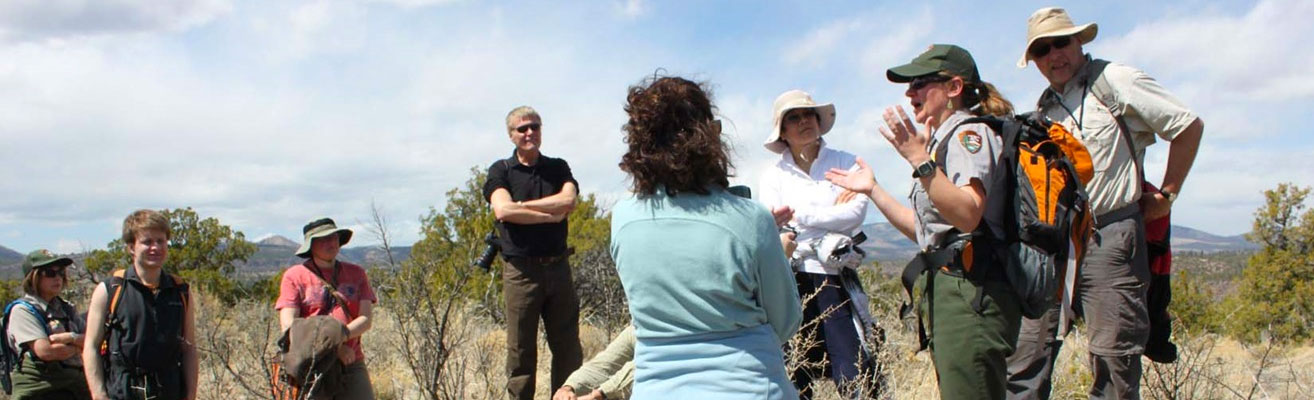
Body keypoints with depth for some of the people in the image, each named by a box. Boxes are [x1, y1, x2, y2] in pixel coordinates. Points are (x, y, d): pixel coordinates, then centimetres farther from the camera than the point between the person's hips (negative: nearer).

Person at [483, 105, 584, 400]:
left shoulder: (558, 168, 12)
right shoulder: (501, 171, 5)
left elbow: (568, 201, -7)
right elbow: (503, 211, -12)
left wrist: (522, 206, -9)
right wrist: (551, 215, -8)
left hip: (558, 267, 3)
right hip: (521, 271, -2)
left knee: (568, 348, 6)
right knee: (521, 352, 2)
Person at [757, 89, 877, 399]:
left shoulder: (846, 164, 6)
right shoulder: (773, 176, 9)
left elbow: (856, 214, -9)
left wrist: (796, 215, -7)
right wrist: (832, 213, -10)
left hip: (837, 282, -1)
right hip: (792, 283, 1)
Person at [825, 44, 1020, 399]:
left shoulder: (970, 131, -7)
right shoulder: (944, 139, 22)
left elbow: (967, 215, -24)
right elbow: (927, 230, 20)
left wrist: (920, 160, -30)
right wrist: (872, 190, 21)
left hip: (971, 291, -10)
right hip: (945, 288, 10)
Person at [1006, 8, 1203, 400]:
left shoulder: (1115, 81, -1)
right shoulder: (1044, 107, 18)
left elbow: (1189, 126, 1)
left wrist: (1166, 194, 2)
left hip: (1110, 238, -6)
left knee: (1113, 354, -2)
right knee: (1027, 346, 1)